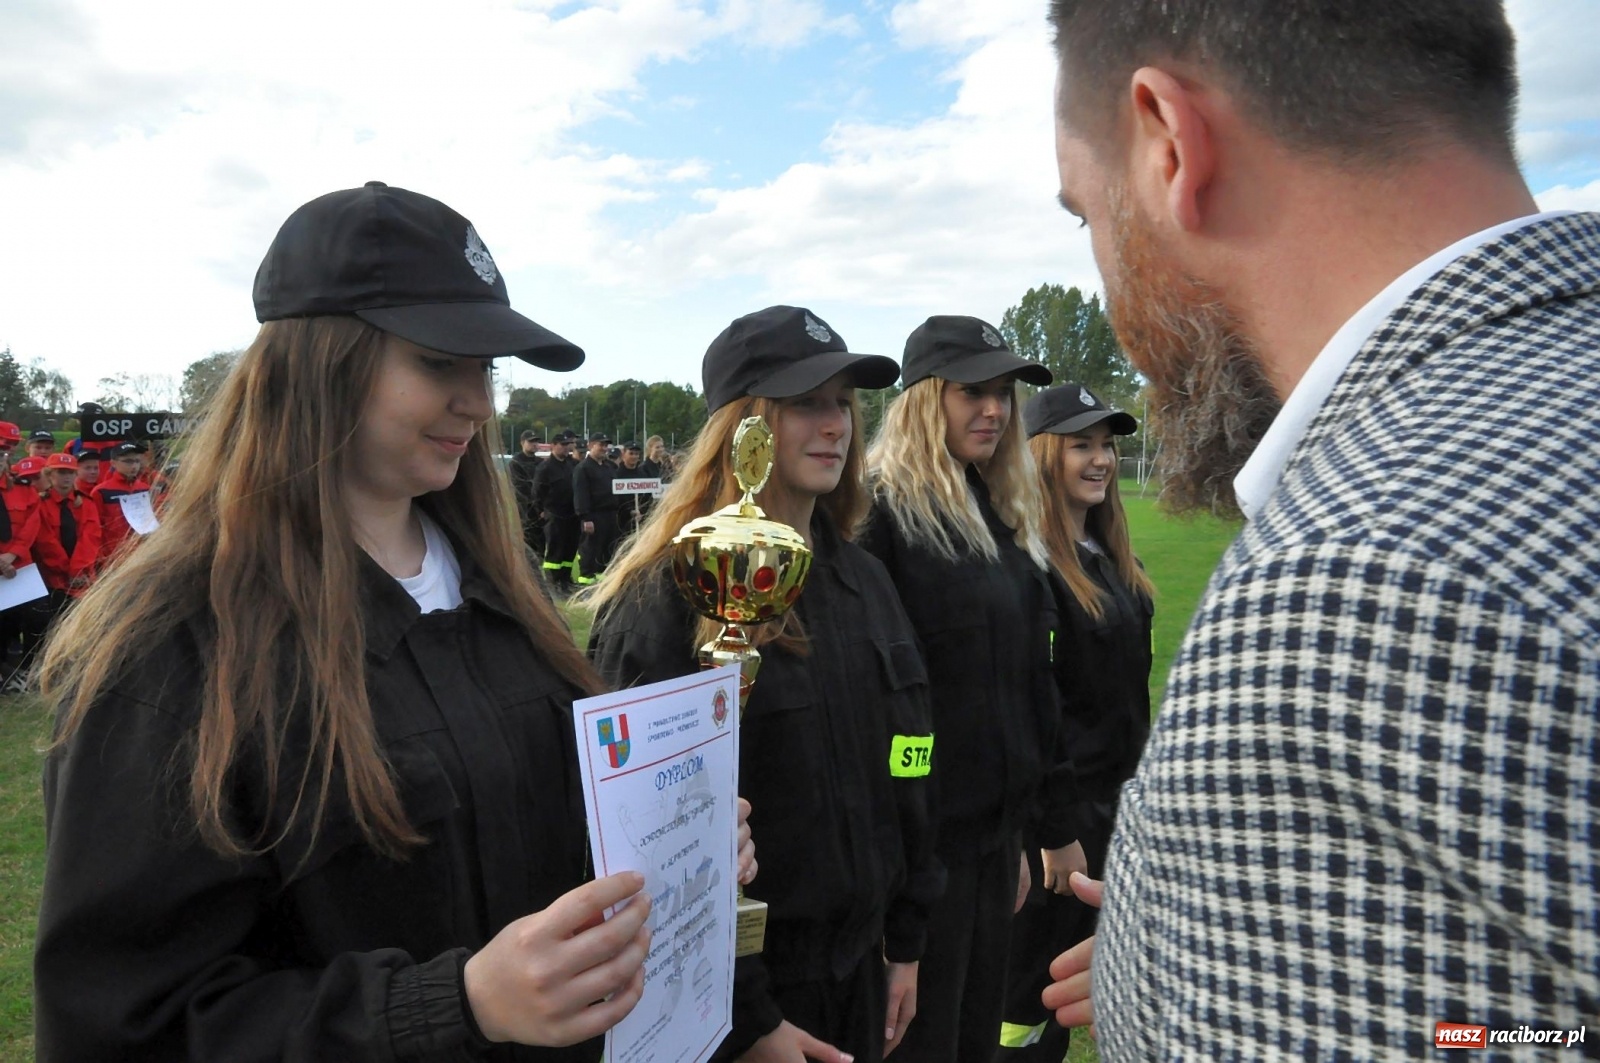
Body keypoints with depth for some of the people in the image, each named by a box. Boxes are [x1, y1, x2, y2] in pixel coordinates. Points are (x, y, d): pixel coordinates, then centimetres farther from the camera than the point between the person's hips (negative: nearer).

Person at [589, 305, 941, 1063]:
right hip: (733, 990, -6)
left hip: (857, 966, 6)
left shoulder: (864, 581, 3)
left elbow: (901, 777, 9)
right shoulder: (666, 597, -18)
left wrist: (906, 942, 10)